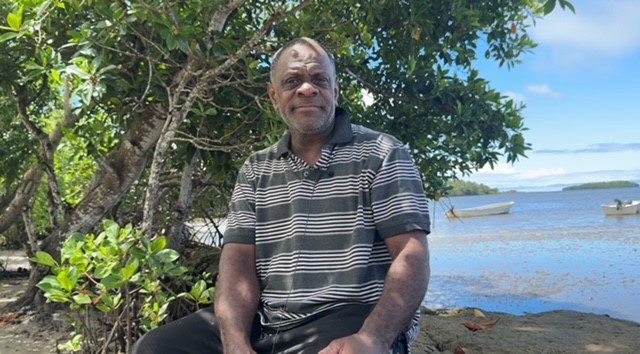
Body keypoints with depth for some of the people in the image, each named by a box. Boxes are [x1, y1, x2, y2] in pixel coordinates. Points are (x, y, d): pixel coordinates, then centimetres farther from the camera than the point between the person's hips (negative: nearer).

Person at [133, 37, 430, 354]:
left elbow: (411, 255, -7)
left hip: (356, 322, -4)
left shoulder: (382, 154, 1)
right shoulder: (255, 171, 13)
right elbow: (238, 260, 4)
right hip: (266, 324, 5)